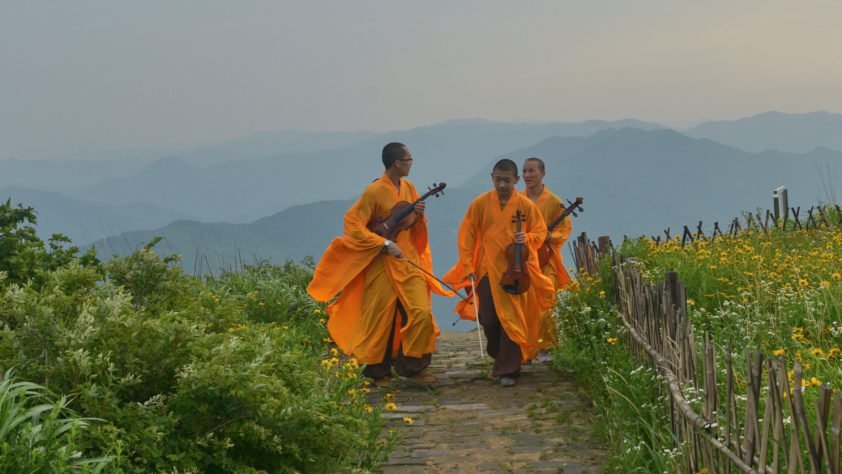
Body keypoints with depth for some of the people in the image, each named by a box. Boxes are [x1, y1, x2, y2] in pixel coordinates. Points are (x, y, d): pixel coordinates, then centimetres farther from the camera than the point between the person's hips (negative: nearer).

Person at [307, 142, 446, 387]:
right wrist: (385, 244, -19)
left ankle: (412, 365, 8)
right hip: (381, 264, -6)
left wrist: (419, 216, -3)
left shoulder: (409, 188, 10)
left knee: (422, 313, -5)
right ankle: (378, 372, 16)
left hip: (408, 261, 6)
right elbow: (352, 224, -16)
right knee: (380, 319, 1)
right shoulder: (374, 191, -12)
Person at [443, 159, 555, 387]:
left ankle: (508, 369, 4)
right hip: (487, 270, 1)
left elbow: (540, 231, 7)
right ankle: (500, 357, 31)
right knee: (487, 319, 4)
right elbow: (466, 234, 1)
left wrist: (527, 238, -16)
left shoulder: (526, 205, -3)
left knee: (512, 320, -4)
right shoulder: (480, 203, -3)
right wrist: (467, 266, -4)